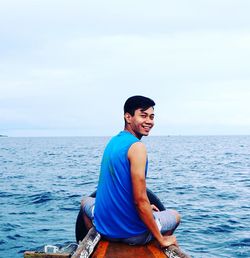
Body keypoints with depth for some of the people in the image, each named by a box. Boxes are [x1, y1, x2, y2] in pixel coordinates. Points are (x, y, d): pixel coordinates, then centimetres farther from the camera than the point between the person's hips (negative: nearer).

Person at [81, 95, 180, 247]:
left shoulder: (113, 141, 7)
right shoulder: (137, 146, -19)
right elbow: (140, 199, -23)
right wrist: (161, 239, -16)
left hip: (104, 228, 7)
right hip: (134, 234, -6)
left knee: (86, 201, 39)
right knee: (175, 216, 22)